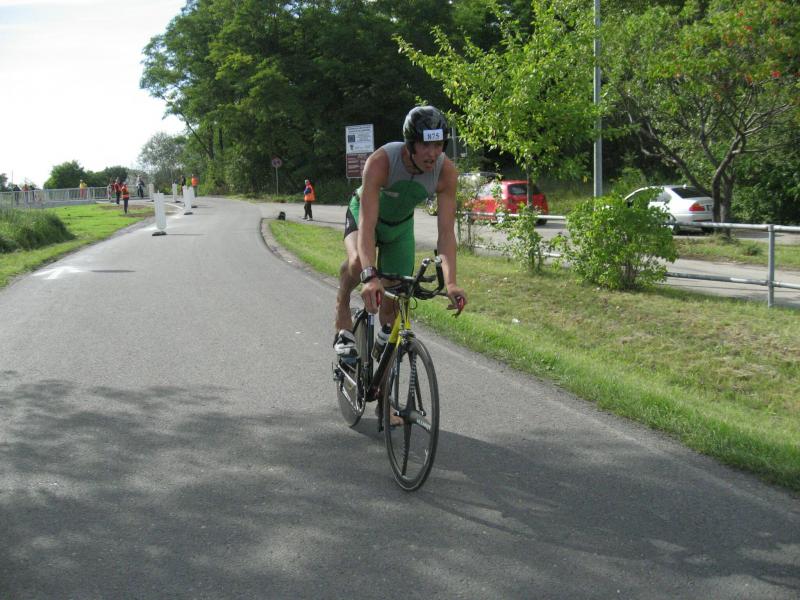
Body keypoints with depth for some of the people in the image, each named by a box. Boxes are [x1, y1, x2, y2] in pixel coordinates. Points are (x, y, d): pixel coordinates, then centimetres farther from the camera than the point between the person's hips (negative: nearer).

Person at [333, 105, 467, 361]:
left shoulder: (446, 171, -30)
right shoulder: (380, 161, -39)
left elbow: (446, 232, -31)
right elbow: (367, 224, -45)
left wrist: (450, 283, -44)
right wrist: (370, 277, -58)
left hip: (401, 225, 3)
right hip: (365, 215, -3)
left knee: (392, 304, 1)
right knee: (358, 262, -37)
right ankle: (342, 308, -8)